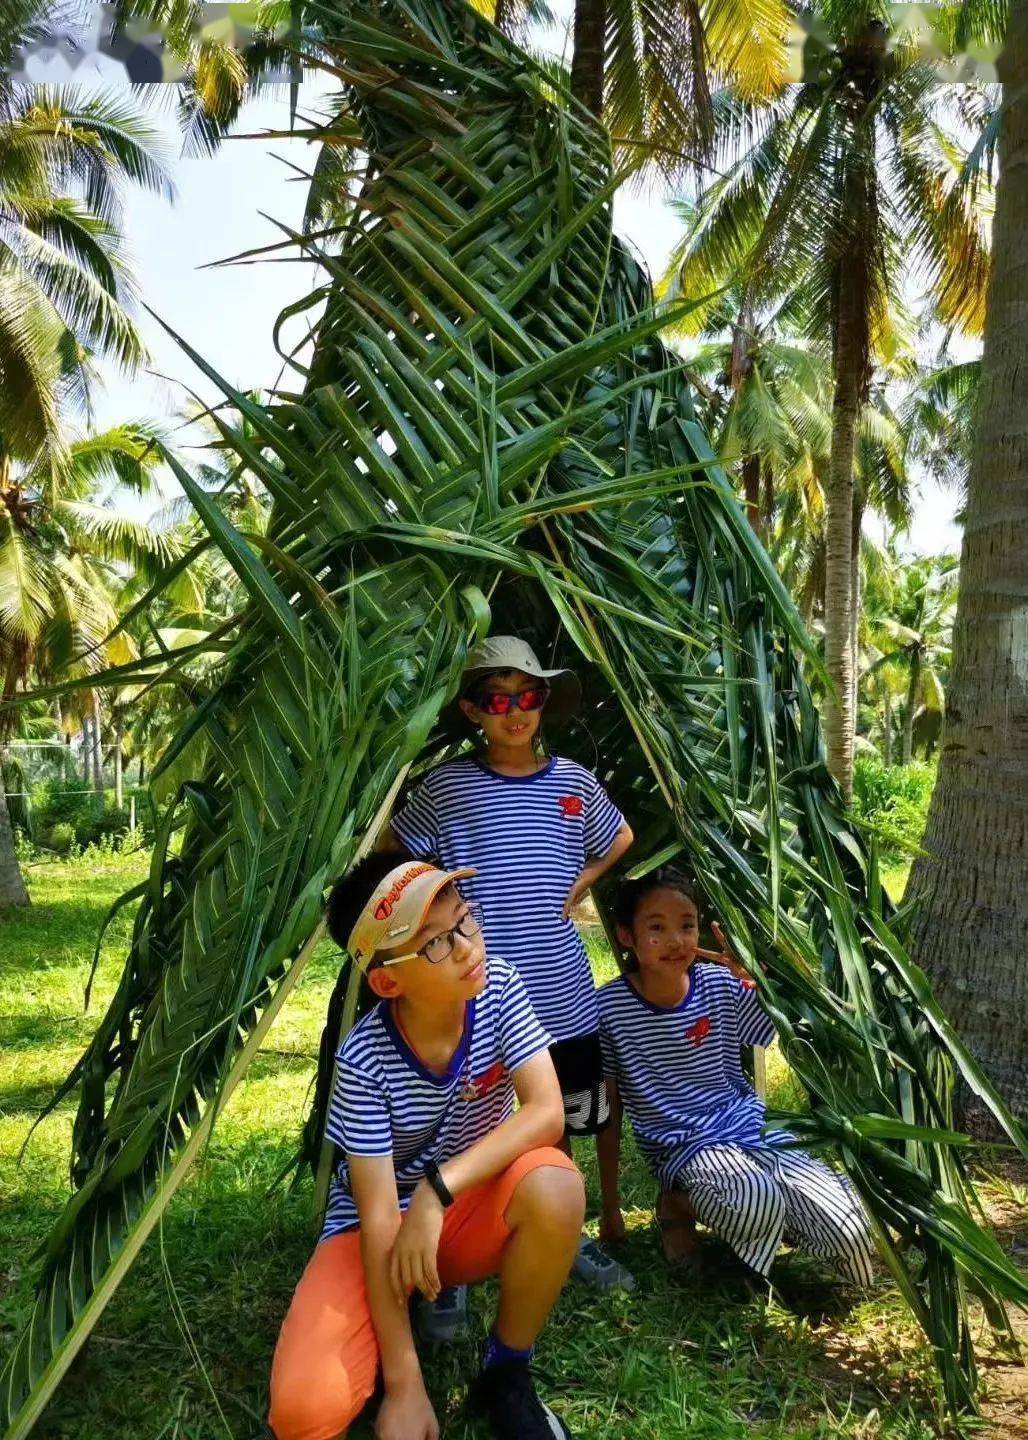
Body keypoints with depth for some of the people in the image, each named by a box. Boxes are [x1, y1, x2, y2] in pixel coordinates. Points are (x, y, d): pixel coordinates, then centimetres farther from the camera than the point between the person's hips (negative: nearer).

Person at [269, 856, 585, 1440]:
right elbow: (380, 1216, -25)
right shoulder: (363, 1062, -26)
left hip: (471, 1210, 2)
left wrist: (438, 1188, -34)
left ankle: (506, 1374, -7)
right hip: (378, 1227, -2)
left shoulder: (499, 987, -18)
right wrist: (404, 1384, -24)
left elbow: (547, 1112, -25)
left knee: (554, 1186, -33)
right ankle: (424, 1303, 7)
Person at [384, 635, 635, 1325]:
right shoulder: (448, 786, -6)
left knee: (555, 1124, 19)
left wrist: (576, 888, 8)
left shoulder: (573, 782, 3)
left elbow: (620, 839, 21)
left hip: (560, 992, 4)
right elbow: (394, 857, 4)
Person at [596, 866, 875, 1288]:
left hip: (747, 1124, 3)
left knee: (851, 1234, -14)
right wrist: (610, 1207, 1)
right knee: (761, 1207, -34)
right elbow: (609, 1109, -3)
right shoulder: (611, 1007, -12)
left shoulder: (721, 985, -6)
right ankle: (678, 1203, -2)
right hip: (681, 1144, -3)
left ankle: (749, 1182, 11)